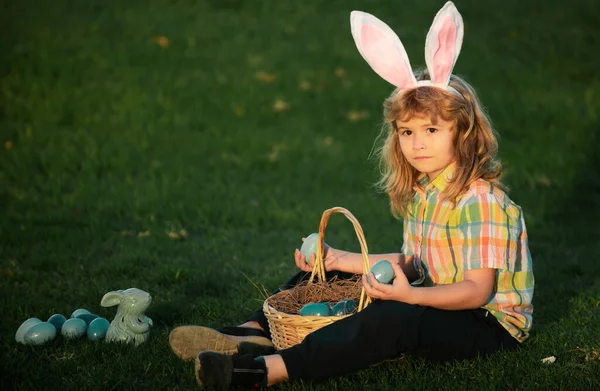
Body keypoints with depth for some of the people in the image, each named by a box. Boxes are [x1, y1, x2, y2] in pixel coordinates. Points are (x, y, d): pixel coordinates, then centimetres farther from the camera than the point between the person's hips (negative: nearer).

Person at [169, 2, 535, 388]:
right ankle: (255, 334, -7)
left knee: (392, 318, -38)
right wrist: (343, 261, 6)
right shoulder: (420, 190, 7)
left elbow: (478, 290, -24)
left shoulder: (481, 201, -21)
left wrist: (411, 295, -38)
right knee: (323, 273, 12)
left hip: (490, 321, -10)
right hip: (436, 297, 10)